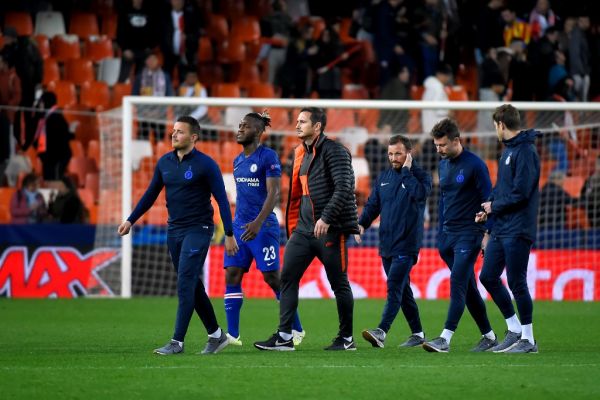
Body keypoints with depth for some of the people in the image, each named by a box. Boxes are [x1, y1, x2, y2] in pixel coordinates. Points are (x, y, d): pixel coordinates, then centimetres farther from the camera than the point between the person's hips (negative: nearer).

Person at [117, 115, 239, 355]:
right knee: (193, 287, 10)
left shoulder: (205, 165, -10)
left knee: (185, 284, -12)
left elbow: (222, 199, -8)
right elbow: (151, 194, 17)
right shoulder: (164, 163, 7)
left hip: (197, 230, -6)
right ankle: (216, 335, 21)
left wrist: (229, 234, -10)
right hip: (174, 231, 6)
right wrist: (130, 221, 14)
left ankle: (177, 342, -12)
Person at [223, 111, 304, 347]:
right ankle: (232, 334, 1)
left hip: (263, 226, -8)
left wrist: (258, 223, -25)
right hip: (240, 225, 8)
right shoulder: (238, 161, 14)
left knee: (272, 278, -4)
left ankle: (296, 330, 8)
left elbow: (273, 194, -16)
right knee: (231, 276, -1)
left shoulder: (268, 157, -9)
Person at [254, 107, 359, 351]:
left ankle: (347, 338, 13)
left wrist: (326, 218, -25)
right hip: (304, 229, 8)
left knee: (339, 284, 2)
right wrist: (293, 227, 17)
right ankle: (284, 336, -3)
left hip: (330, 229, -8)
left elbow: (344, 188, -18)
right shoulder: (301, 154, 15)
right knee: (287, 277, -3)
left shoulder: (334, 151, -10)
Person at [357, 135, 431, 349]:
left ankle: (381, 332, -28)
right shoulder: (384, 177, 15)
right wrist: (362, 223, -3)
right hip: (386, 244, 7)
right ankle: (417, 333, 19)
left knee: (394, 287, -17)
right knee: (402, 290, 11)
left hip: (406, 244, -7)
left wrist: (407, 171, -13)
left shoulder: (420, 175, -1)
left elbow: (419, 194, -22)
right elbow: (373, 204, 14)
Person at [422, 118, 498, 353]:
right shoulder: (443, 165, 13)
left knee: (457, 283, -15)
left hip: (468, 234, -8)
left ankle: (445, 338, -22)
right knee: (468, 289, 10)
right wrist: (441, 233, 18)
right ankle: (488, 336, 19)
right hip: (448, 235, 8)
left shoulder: (474, 165, -9)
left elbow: (487, 199, -9)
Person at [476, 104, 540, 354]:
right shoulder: (508, 150, 15)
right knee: (488, 277, 10)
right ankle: (514, 330, 19)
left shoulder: (525, 151, -15)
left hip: (517, 230, -10)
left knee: (516, 283, -5)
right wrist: (488, 206, 4)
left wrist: (494, 206, -7)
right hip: (501, 229, 10)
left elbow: (520, 193, -20)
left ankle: (528, 339, 5)